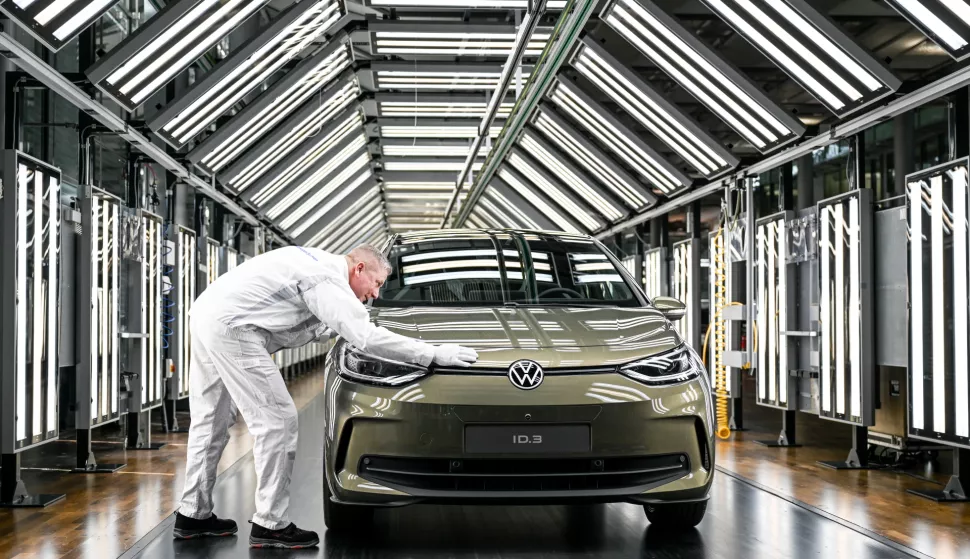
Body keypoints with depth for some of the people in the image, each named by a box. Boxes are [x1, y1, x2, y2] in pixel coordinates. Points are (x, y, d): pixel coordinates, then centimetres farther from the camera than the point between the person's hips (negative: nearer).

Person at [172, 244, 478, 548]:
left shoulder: (317, 261, 19)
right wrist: (433, 354, -16)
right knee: (277, 421, -7)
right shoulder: (328, 280, -10)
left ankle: (193, 514, 25)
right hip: (231, 326, -11)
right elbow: (366, 337, -18)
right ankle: (270, 524, -2)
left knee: (211, 419, 17)